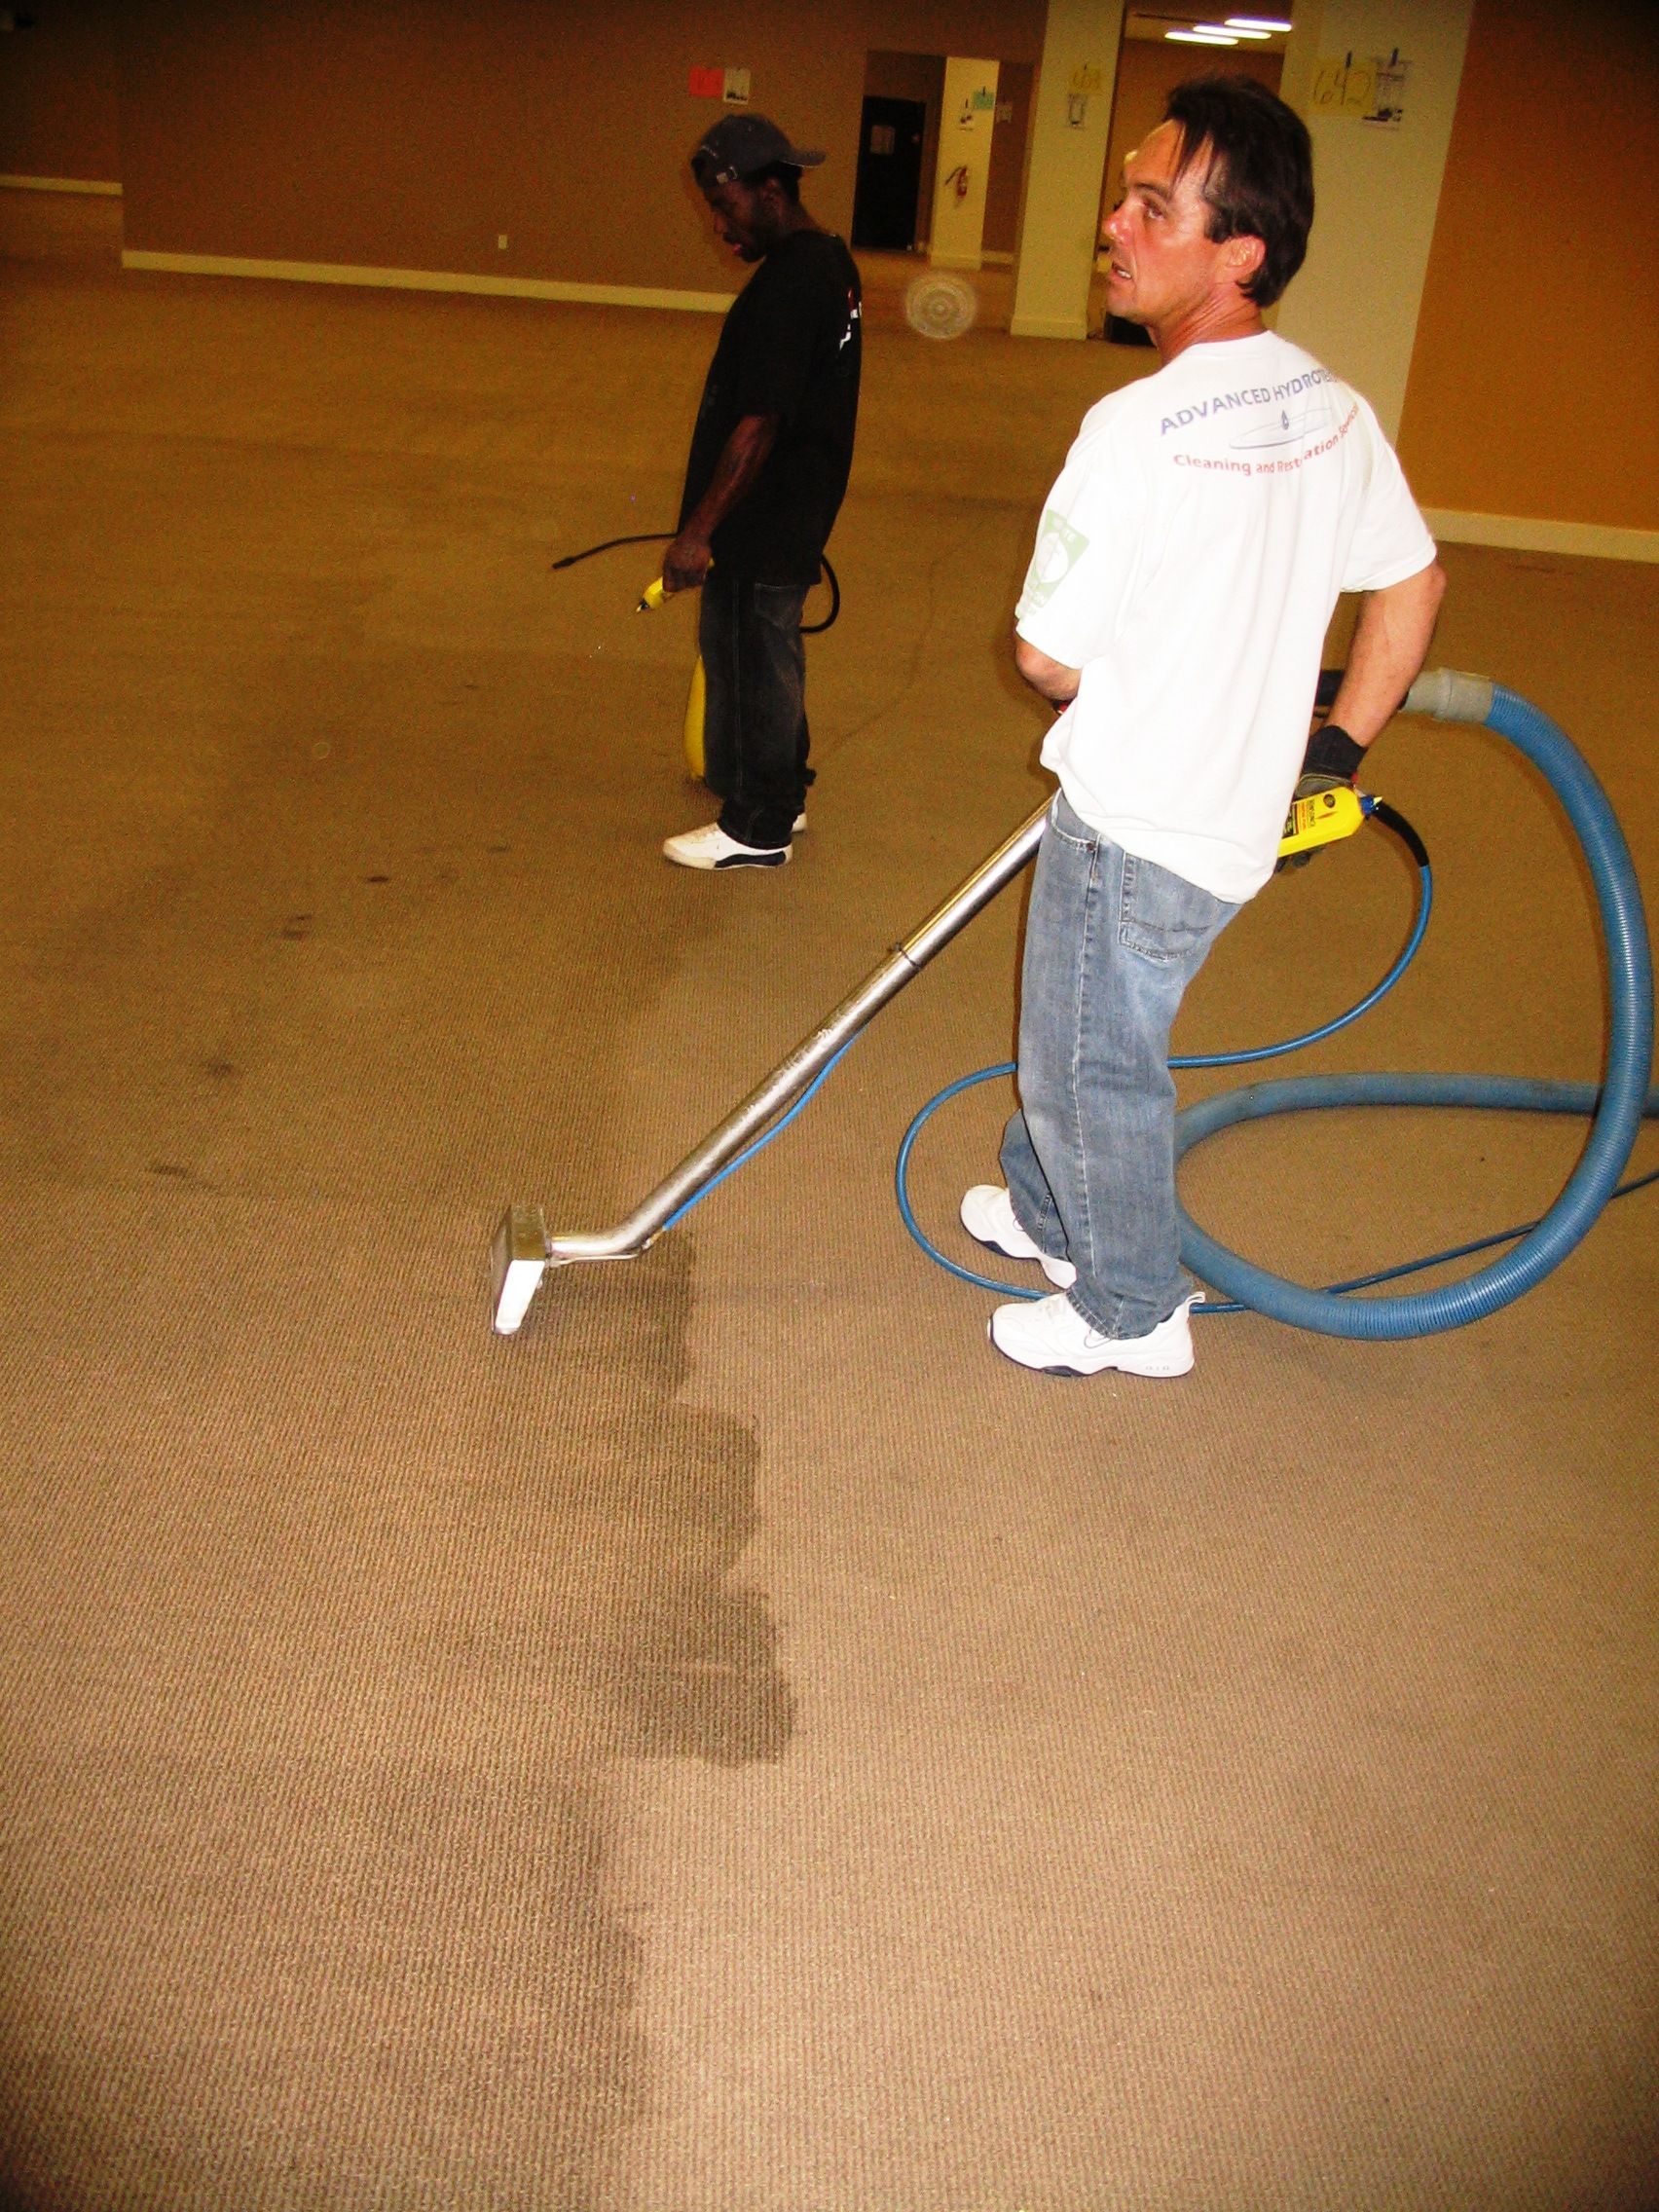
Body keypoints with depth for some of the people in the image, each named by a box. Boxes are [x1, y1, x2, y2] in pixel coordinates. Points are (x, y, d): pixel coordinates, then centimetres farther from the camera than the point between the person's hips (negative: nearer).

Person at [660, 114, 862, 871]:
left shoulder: (785, 284, -22)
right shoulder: (831, 259, 9)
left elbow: (758, 424, -25)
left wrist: (699, 531, -22)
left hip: (762, 521, -10)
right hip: (797, 508, 10)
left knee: (751, 662, 1)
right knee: (766, 658, 20)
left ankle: (756, 829, 13)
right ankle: (779, 797, 34)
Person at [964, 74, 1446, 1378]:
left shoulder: (1139, 429, -25)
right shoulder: (1332, 412, 0)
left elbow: (1047, 655, -19)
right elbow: (1413, 584, 10)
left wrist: (1106, 684, 3)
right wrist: (1342, 745, 18)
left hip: (1137, 828, -8)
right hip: (1242, 807, 8)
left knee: (1095, 1064, 11)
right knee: (1077, 1028, 27)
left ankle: (1133, 1312, 30)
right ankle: (1048, 1212, 48)